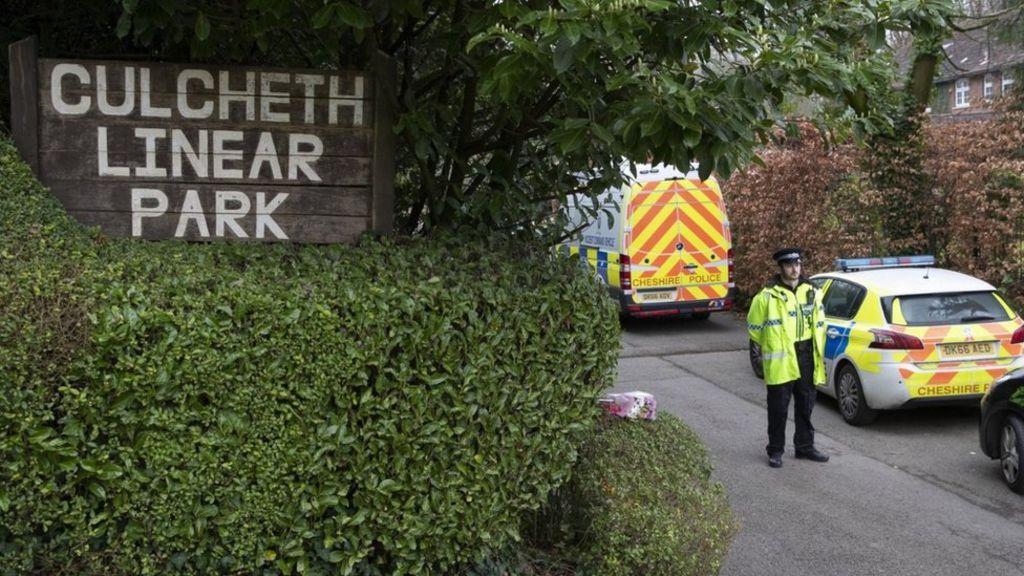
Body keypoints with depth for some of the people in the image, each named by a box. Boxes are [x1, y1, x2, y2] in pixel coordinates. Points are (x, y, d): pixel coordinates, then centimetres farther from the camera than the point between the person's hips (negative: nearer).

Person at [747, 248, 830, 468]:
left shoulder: (812, 293, 7)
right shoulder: (768, 295, -10)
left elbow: (819, 324, 16)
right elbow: (754, 326, 1)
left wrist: (818, 353, 13)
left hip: (806, 357, 5)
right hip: (780, 361, -5)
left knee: (805, 405, 14)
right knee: (778, 408, 1)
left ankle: (805, 446, 27)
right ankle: (775, 451, 13)